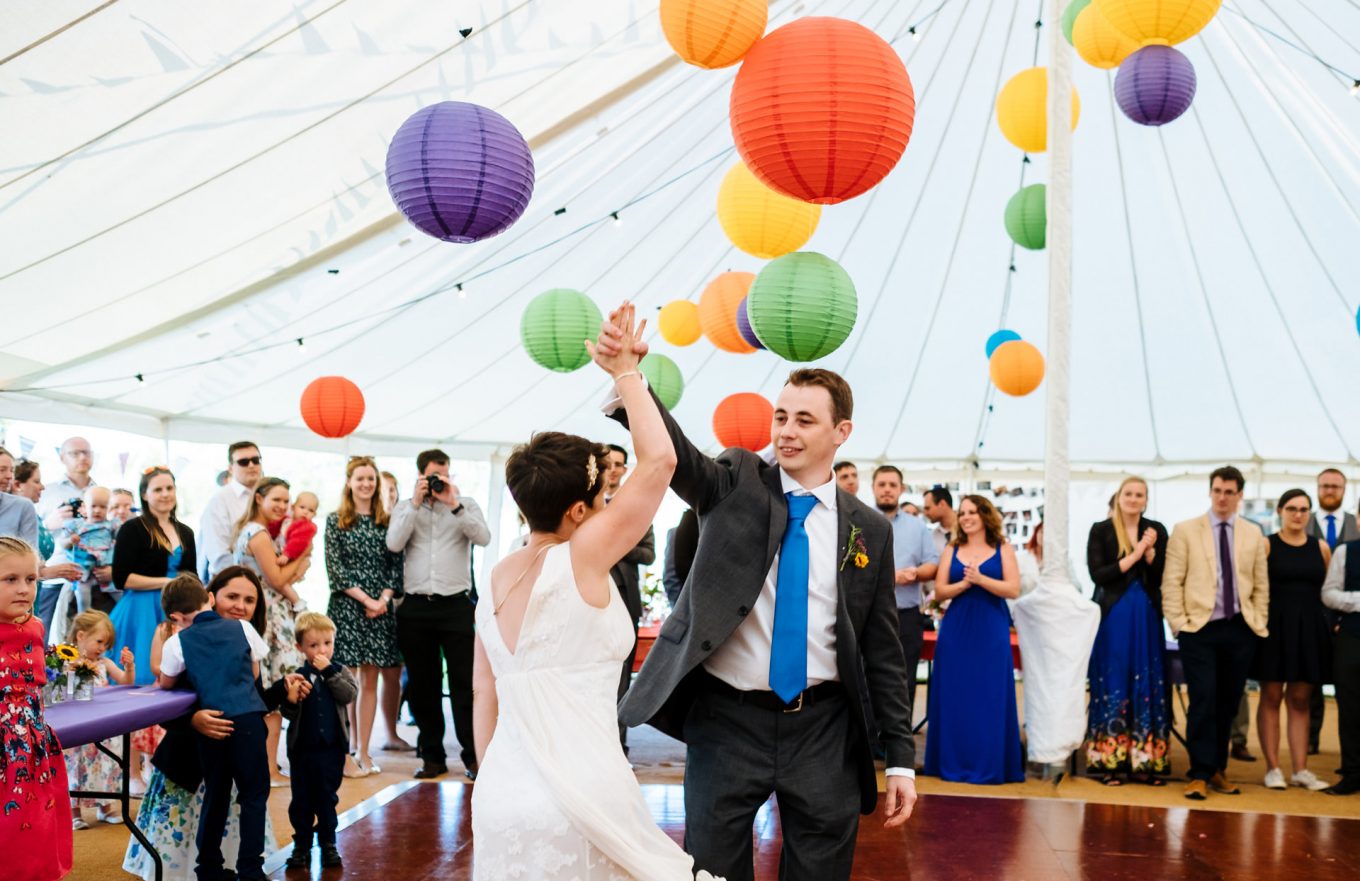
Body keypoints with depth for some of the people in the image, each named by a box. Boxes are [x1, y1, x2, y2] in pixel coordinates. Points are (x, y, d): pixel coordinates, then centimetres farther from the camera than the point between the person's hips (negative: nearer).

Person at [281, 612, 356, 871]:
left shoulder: (339, 672, -1)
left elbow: (349, 695, -18)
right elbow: (289, 714, -2)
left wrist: (329, 672, -21)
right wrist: (291, 702, -23)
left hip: (332, 750, 0)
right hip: (302, 749, 0)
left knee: (327, 799, 9)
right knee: (301, 800, 9)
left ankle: (328, 844, 19)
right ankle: (301, 846, 20)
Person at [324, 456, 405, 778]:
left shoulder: (387, 522, 11)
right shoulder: (336, 521, 3)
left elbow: (396, 566, 7)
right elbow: (335, 569, -4)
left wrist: (384, 598, -8)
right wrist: (365, 600, -11)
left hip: (380, 609, 3)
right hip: (346, 607, -3)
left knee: (369, 680, 4)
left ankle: (363, 752, 8)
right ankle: (346, 748, 5)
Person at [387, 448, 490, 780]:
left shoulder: (465, 504, 8)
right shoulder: (406, 507, 11)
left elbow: (484, 538, -9)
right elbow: (394, 544, -6)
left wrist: (453, 505, -13)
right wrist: (416, 503, -8)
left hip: (456, 604, -2)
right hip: (416, 606, 2)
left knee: (464, 682, -3)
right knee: (422, 684, 8)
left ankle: (472, 754, 3)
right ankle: (432, 755, 18)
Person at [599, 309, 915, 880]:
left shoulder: (869, 531, 4)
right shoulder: (735, 483, 1)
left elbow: (882, 652, 6)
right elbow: (674, 452, -20)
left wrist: (900, 758, 3)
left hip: (824, 730, 1)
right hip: (728, 719, -1)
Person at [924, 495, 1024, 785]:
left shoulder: (1003, 549, 3)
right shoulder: (952, 549, 8)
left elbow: (1013, 589, -7)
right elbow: (940, 591, 2)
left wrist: (980, 579, -17)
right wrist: (964, 583, -15)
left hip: (992, 632, -2)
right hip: (956, 631, 2)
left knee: (990, 697, 0)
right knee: (954, 698, 4)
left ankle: (989, 765, 9)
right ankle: (954, 763, 12)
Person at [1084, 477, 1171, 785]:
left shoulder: (1156, 531, 8)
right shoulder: (1101, 530, 2)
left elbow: (1163, 577, 3)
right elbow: (1098, 574, -8)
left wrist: (1149, 552, -12)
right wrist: (1133, 556, -13)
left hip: (1147, 618, 2)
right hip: (1113, 617, -2)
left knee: (1147, 687, 2)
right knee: (1113, 686, 0)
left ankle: (1145, 761, 8)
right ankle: (1109, 762, 3)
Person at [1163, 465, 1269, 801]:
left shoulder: (1253, 534, 11)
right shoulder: (1185, 531, 2)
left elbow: (1261, 585, 13)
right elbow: (1171, 582, -2)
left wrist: (1258, 622, 5)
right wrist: (1178, 623, -7)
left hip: (1241, 631, 3)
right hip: (1199, 629, -3)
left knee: (1228, 704, 9)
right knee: (1203, 702, -7)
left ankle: (1217, 769, 22)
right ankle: (1200, 774, 1)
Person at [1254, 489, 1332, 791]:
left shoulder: (1321, 547, 8)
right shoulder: (1266, 545, -2)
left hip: (1309, 629, 3)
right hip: (1274, 626, -3)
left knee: (1299, 700, 8)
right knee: (1271, 697, 2)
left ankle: (1300, 769, 11)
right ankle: (1272, 768, 7)